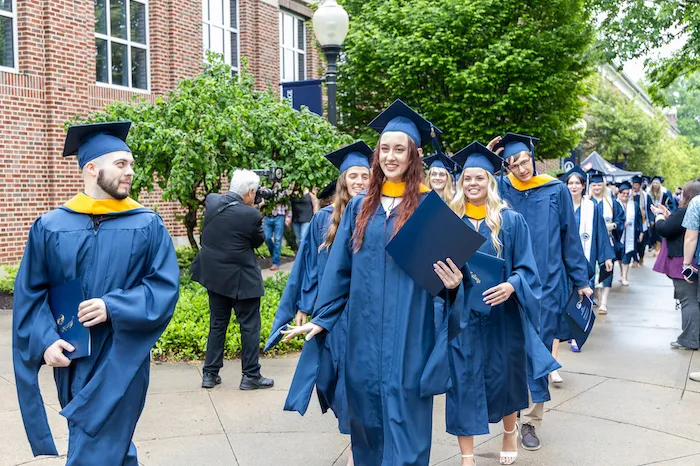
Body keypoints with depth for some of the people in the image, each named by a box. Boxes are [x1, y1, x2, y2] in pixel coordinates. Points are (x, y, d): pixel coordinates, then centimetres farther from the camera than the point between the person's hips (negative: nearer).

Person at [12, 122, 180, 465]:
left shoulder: (147, 226, -4)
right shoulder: (49, 227, 0)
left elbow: (165, 286, -8)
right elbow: (30, 294, 2)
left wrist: (113, 307, -20)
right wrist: (45, 339, -12)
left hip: (120, 361, -2)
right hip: (70, 359, 3)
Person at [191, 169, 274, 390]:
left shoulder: (212, 201, -5)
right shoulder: (250, 214, -20)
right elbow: (259, 241, -3)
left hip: (214, 276, 6)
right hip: (240, 279, -6)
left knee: (217, 324, 17)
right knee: (250, 326, 7)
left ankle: (210, 374, 22)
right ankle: (250, 376, 13)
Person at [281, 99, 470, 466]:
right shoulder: (360, 207, 7)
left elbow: (446, 266, 0)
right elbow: (340, 268, 9)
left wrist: (452, 283, -23)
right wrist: (322, 318, 9)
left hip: (409, 335, -3)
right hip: (365, 334, 4)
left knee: (404, 420, 3)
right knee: (367, 416, 14)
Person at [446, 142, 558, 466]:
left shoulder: (511, 221, -1)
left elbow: (525, 267, -4)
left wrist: (511, 285, -23)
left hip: (502, 314, 0)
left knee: (503, 377, 14)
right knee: (463, 381, 1)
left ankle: (509, 433, 43)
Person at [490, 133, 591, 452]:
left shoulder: (555, 190, -1)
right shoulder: (501, 190, 2)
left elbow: (570, 236, 4)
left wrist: (581, 279, 7)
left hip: (547, 282, -1)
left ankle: (530, 419, 17)